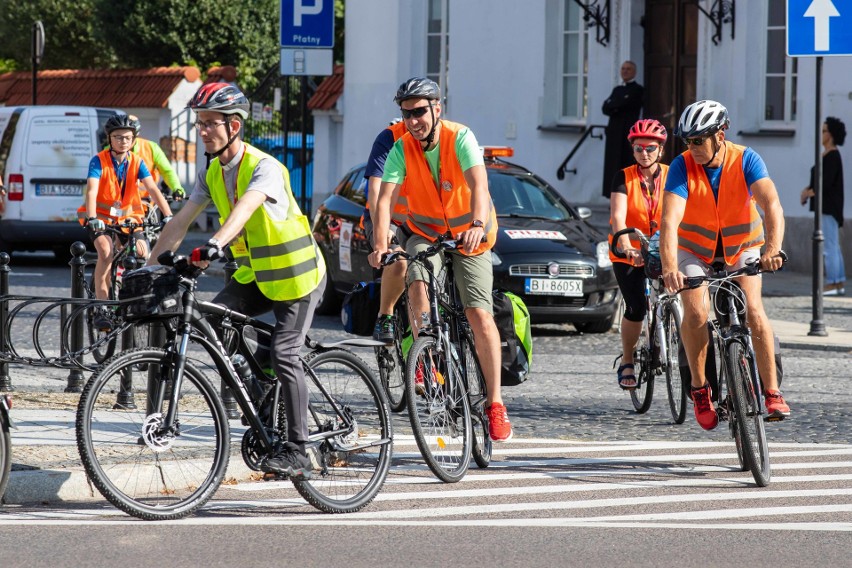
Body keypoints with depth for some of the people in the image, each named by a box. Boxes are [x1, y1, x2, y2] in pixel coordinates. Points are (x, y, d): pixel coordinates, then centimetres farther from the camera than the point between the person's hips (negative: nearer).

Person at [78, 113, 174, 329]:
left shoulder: (137, 163, -6)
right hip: (101, 217, -4)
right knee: (106, 252, -29)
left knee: (143, 254, -15)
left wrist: (168, 217, -29)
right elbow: (91, 191, -28)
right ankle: (101, 310, -30)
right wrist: (93, 219, -44)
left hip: (127, 217, 4)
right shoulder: (99, 161, -15)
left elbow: (153, 190, -16)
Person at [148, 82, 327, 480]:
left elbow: (244, 208, -43)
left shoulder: (264, 167, -24)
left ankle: (296, 451, -9)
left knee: (283, 354, -16)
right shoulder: (211, 172, 0)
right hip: (252, 274, 7)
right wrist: (150, 268, -9)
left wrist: (214, 245, -59)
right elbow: (181, 222, 0)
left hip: (296, 274, -7)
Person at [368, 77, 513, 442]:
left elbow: (479, 184, -35)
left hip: (469, 236, -2)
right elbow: (385, 198, -23)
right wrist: (380, 244, -40)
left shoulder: (460, 138, -20)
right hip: (426, 233, 2)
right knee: (418, 284, -31)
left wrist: (477, 226, -54)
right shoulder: (401, 149, -13)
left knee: (480, 317, -13)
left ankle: (495, 404, -5)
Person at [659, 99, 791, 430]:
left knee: (752, 309, -22)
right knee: (696, 312, -23)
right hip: (695, 249, 0)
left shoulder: (745, 160, -22)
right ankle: (699, 388, -4)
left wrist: (772, 249, -53)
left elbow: (772, 205, -35)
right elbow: (670, 220, -34)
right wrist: (669, 268, -50)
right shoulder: (683, 166, -23)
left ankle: (772, 393, -14)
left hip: (742, 245, 0)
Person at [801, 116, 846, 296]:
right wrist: (807, 190, 1)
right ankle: (840, 284, 13)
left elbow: (826, 183, -22)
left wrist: (808, 193, -7)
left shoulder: (832, 156, -15)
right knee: (833, 246, 11)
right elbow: (818, 181, 19)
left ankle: (831, 285, -8)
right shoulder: (826, 155, 16)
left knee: (829, 246, -9)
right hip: (825, 206, 10)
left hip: (829, 205, -10)